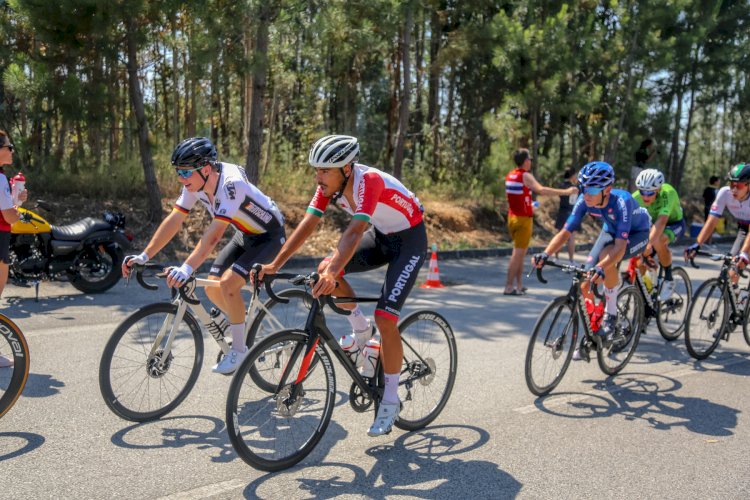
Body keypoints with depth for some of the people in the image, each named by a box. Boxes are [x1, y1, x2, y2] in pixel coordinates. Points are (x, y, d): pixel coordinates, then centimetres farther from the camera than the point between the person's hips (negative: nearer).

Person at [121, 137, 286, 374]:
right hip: (244, 234, 8)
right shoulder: (195, 183, -13)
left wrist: (186, 268, -52)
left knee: (228, 283, -23)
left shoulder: (231, 183, -35)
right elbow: (173, 221, -11)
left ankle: (239, 349, -6)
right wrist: (143, 256, -18)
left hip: (269, 235, -8)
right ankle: (240, 325, 27)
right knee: (212, 288, 0)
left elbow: (214, 233, -43)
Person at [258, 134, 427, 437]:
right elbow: (307, 225, -17)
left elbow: (354, 231, -45)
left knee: (385, 317, -17)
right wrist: (275, 264, -25)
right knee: (325, 269, -13)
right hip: (380, 235, 7)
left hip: (409, 240, -7)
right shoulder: (330, 184, -13)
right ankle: (360, 328, 10)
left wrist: (333, 272, -58)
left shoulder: (369, 181, -33)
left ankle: (391, 401, -3)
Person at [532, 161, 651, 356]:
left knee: (606, 256, -37)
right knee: (586, 283, -7)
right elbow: (565, 232, -24)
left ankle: (611, 315, -19)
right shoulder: (584, 201, -25)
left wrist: (601, 268, -62)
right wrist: (545, 254, -41)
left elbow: (620, 246, -45)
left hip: (637, 233, -5)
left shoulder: (621, 201, -39)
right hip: (610, 231, 5)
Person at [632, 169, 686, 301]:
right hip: (652, 223, 5)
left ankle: (669, 279, -13)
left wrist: (649, 243, -60)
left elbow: (661, 221, -48)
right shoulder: (636, 197, -25)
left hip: (674, 223, -5)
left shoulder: (667, 193, -36)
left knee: (658, 242, -35)